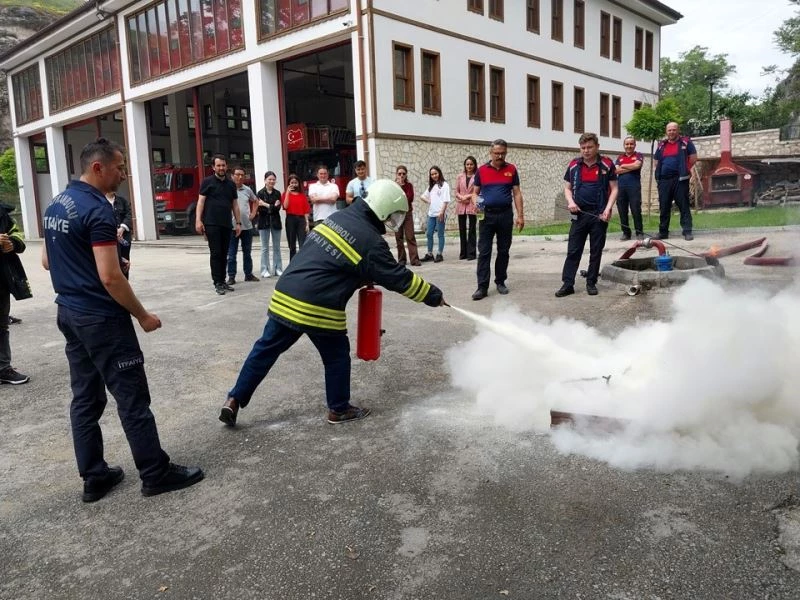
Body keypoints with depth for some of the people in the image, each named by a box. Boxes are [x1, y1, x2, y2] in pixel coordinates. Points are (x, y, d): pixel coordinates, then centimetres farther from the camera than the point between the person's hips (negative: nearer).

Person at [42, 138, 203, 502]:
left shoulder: (56, 206, 10)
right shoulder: (97, 210, -18)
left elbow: (47, 261, 19)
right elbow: (110, 278, -22)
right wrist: (142, 315, -12)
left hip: (69, 314, 9)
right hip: (101, 318, -9)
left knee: (85, 398, 12)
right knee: (132, 398, -1)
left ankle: (93, 477, 20)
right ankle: (156, 474, 8)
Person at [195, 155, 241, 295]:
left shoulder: (231, 184, 14)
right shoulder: (207, 182, 0)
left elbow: (235, 205, 16)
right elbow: (201, 201, -4)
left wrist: (238, 222, 11)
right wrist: (198, 220, -14)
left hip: (227, 224, 5)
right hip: (211, 224, -4)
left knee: (224, 254, 8)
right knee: (215, 253, -4)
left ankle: (223, 281, 15)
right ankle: (217, 283, 0)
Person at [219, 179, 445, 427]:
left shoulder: (337, 218, 15)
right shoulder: (371, 242, -8)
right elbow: (399, 278, -3)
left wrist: (363, 281, 26)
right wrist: (434, 295, 7)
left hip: (285, 298, 7)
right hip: (318, 309, -7)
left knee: (265, 350, 16)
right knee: (337, 356, 14)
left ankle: (234, 400, 22)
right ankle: (339, 409, 27)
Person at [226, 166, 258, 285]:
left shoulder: (247, 190, 8)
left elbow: (255, 201, 26)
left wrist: (253, 213, 12)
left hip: (247, 226, 5)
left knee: (247, 252, 13)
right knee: (231, 254, 0)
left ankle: (248, 274, 23)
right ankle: (231, 276, 7)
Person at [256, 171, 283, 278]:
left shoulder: (277, 193, 6)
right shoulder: (260, 193, -2)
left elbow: (278, 208, -6)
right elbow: (260, 209, -10)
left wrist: (266, 205, -15)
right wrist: (272, 207, -16)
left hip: (275, 222, 3)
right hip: (264, 222, -3)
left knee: (277, 247, 7)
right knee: (265, 248, 2)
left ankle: (278, 269, 12)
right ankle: (265, 270, 6)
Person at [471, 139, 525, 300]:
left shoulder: (511, 169, 5)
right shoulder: (481, 170, 4)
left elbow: (517, 193, 5)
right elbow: (475, 192, 8)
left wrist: (520, 215, -2)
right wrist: (476, 203, -14)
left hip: (505, 215, 1)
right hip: (487, 215, -1)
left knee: (503, 251, 8)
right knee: (484, 252, -5)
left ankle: (500, 282, 21)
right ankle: (482, 286, -4)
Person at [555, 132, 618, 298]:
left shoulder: (607, 165, -1)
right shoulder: (573, 165, 5)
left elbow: (614, 189, 0)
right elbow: (567, 188, 12)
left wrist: (608, 209, -12)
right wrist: (570, 202, -8)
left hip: (599, 215, -1)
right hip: (579, 214, 1)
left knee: (596, 251, 6)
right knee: (573, 250, 0)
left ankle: (591, 283, 16)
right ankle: (567, 284, 3)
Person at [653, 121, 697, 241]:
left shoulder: (685, 142, 4)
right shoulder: (661, 144, 16)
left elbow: (693, 157, 5)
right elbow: (655, 160, 24)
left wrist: (686, 169, 4)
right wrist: (657, 172, 11)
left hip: (680, 179, -4)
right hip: (664, 180, 4)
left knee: (684, 206, -4)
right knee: (664, 207, 6)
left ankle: (687, 231, -3)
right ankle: (663, 232, 12)